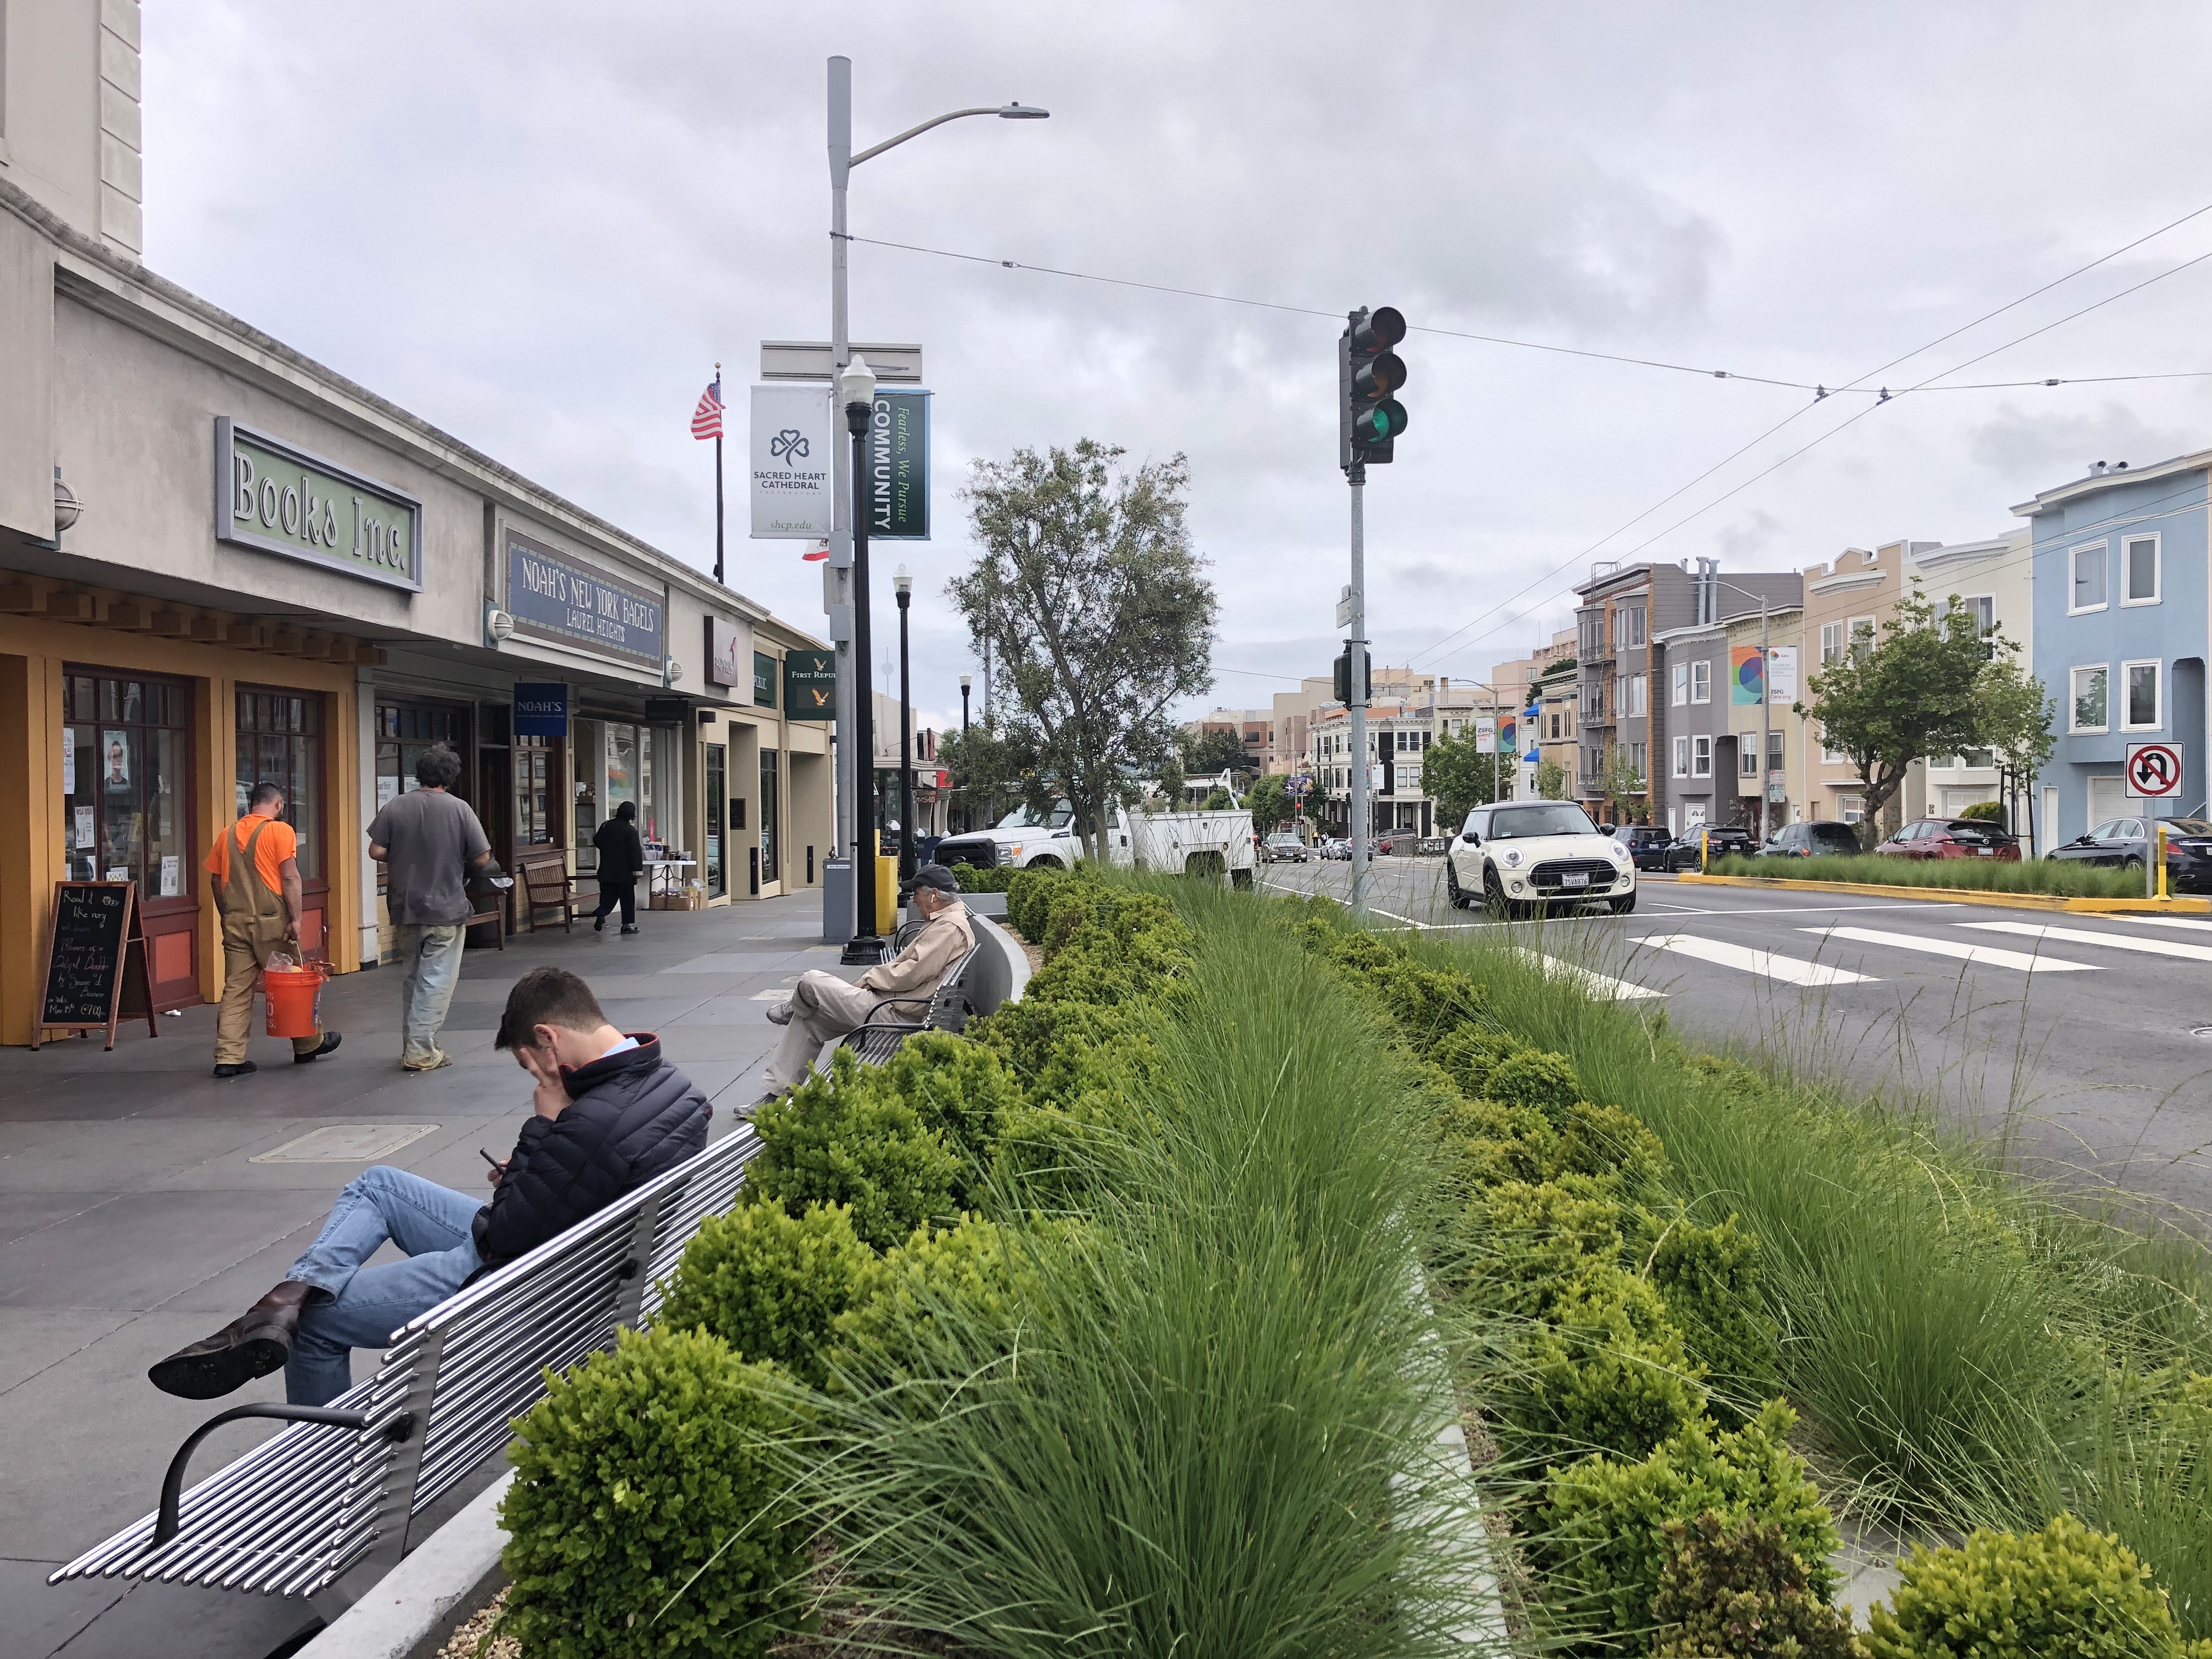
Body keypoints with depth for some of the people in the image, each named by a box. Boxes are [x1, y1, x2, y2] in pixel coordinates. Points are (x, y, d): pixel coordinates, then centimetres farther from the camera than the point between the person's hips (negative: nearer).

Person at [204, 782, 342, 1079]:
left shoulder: (227, 834, 11)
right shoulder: (280, 831, -6)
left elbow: (215, 881, 14)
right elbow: (290, 878, -13)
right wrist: (296, 920, -12)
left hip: (235, 921, 5)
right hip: (270, 921, -5)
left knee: (236, 989, 5)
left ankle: (228, 1057, 1)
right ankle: (308, 1045, 21)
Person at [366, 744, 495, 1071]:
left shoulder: (396, 807, -2)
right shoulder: (459, 809, -9)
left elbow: (376, 851, -5)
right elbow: (482, 859, -8)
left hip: (405, 909, 4)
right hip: (446, 909, -4)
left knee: (411, 978, 18)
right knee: (437, 982, 2)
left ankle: (411, 1045, 25)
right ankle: (421, 1051, 0)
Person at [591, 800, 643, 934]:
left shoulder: (606, 826, 2)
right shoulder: (631, 830, -11)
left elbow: (597, 842, 10)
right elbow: (636, 851, -14)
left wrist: (594, 837, 33)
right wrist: (638, 869, -12)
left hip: (607, 870, 4)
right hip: (625, 871, -4)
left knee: (608, 897, 10)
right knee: (628, 898, 6)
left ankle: (600, 915, -15)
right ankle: (628, 924, 8)